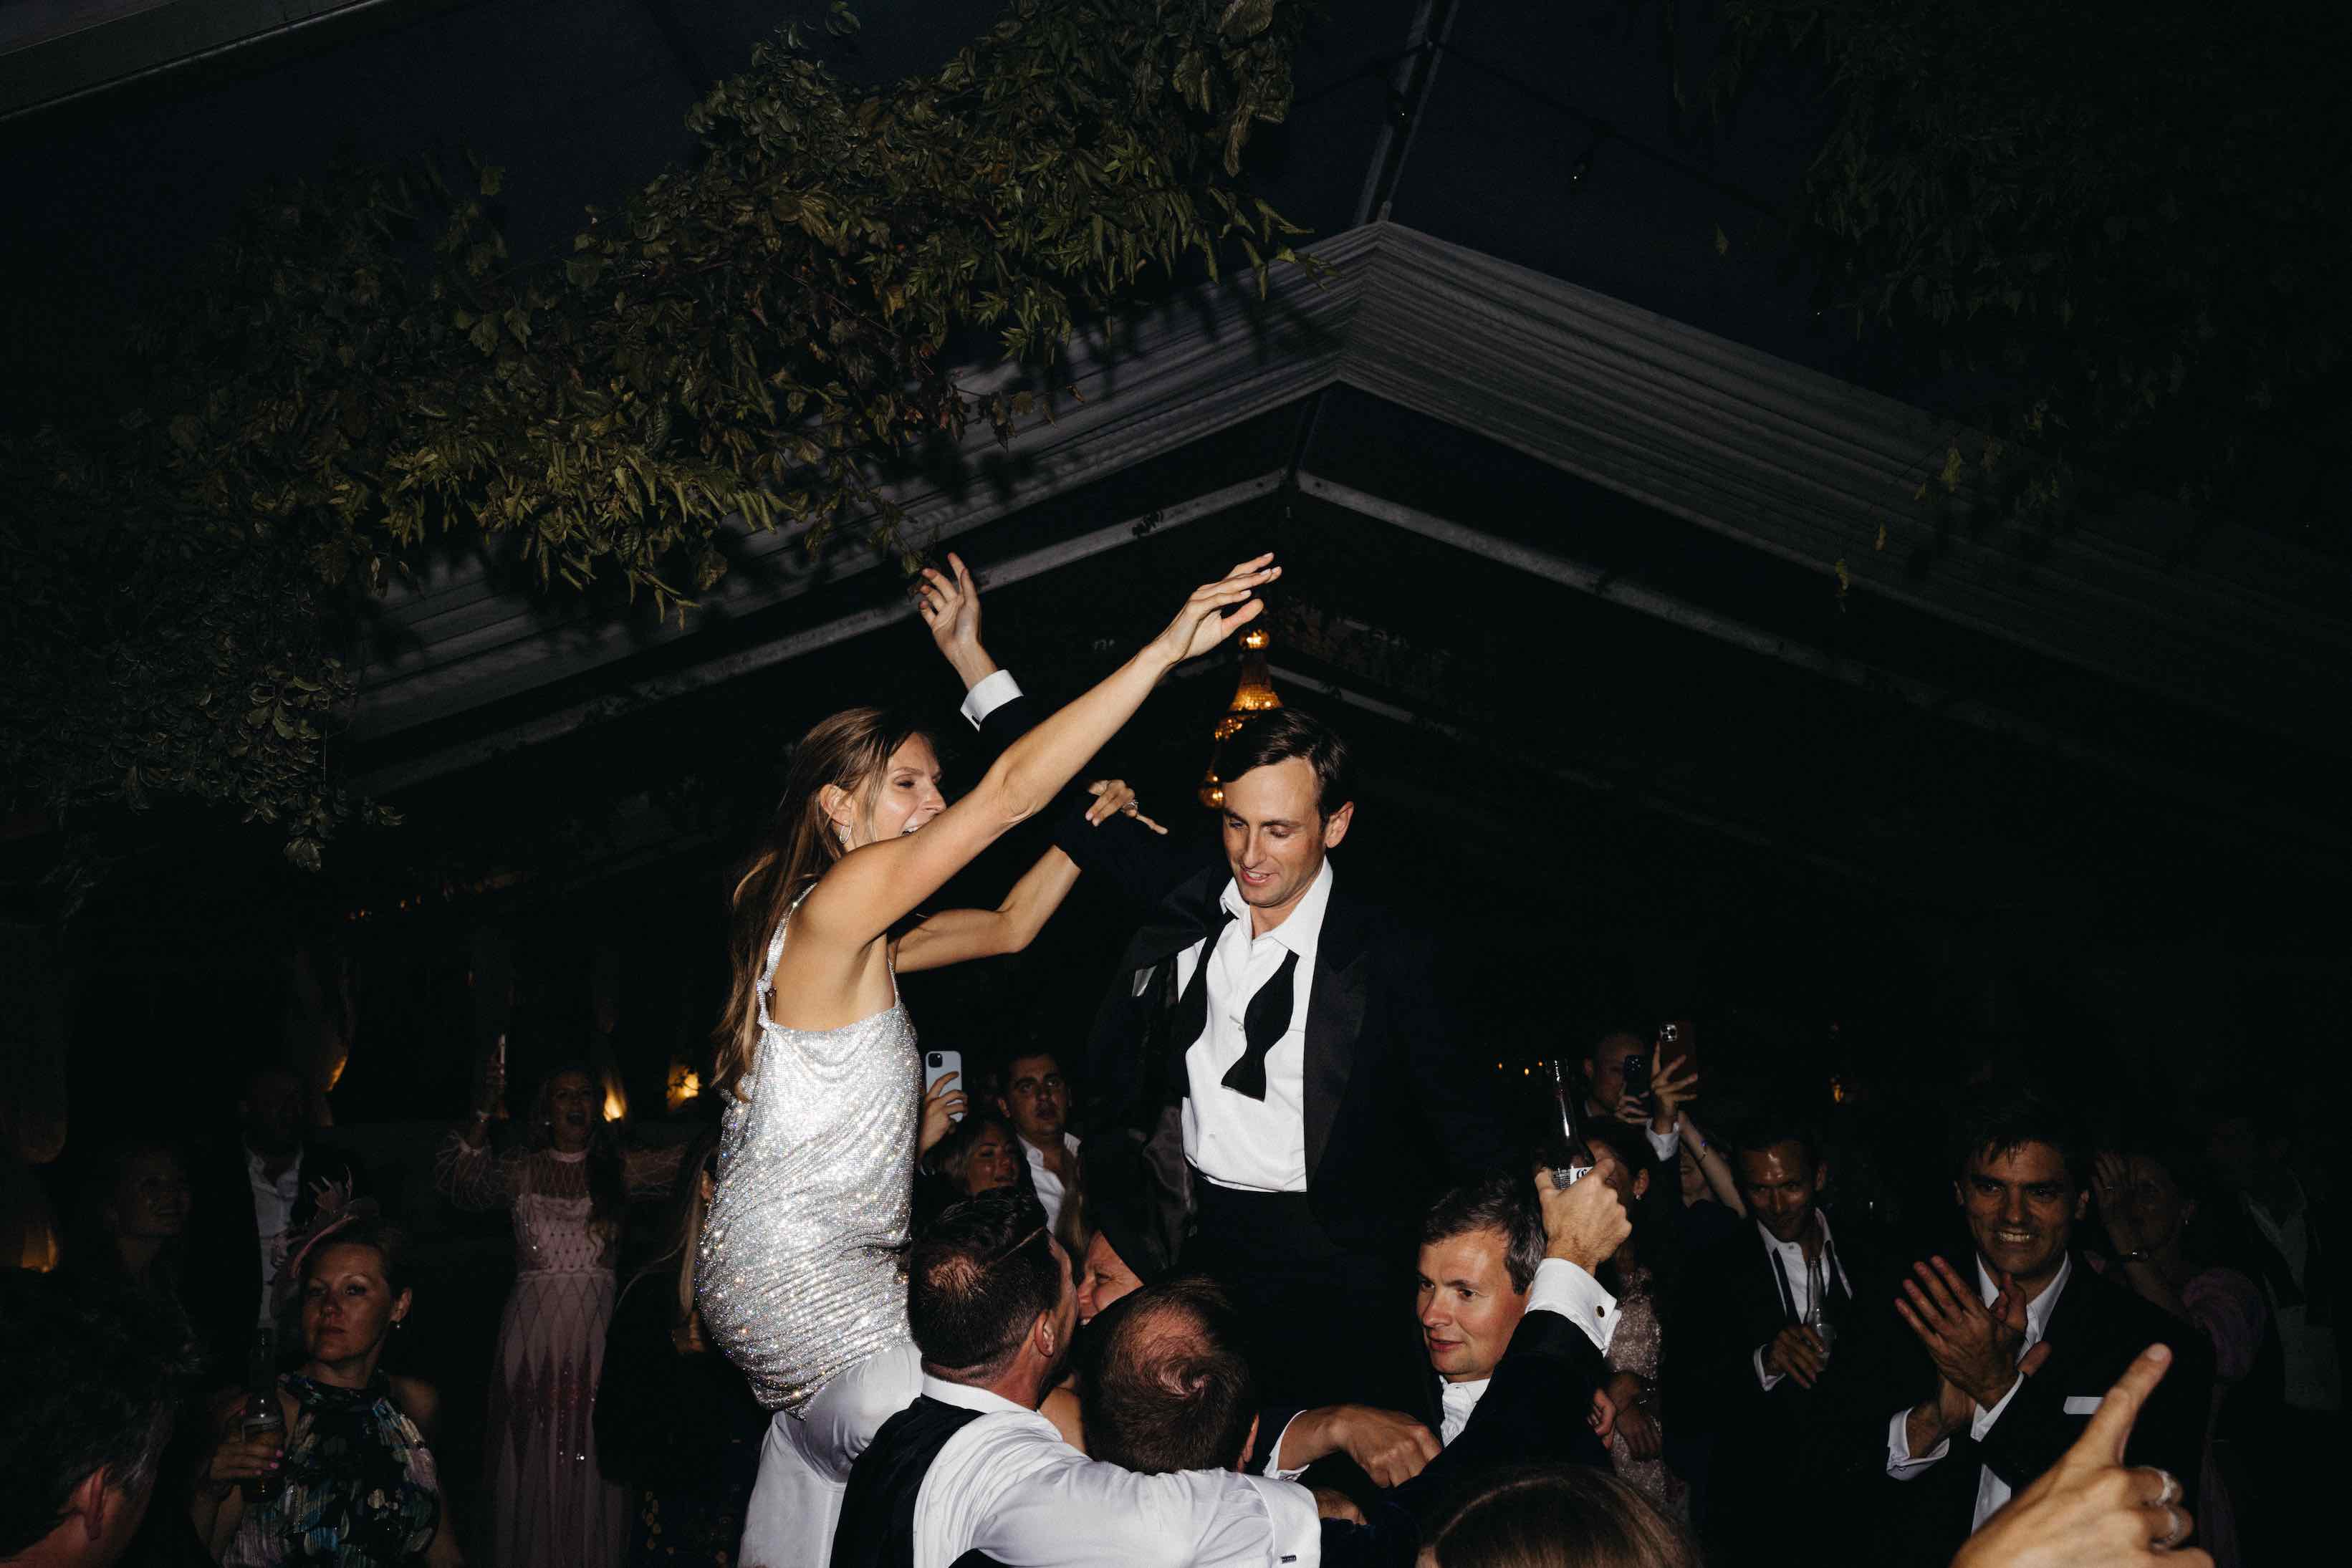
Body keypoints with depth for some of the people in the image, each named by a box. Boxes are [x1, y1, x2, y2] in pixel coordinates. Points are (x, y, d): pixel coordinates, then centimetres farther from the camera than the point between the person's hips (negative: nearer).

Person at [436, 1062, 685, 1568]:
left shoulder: (617, 1168, 10)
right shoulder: (521, 1171, 7)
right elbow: (458, 1179, -9)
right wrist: (482, 1112, -21)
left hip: (597, 1327, 0)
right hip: (533, 1326, 0)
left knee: (593, 1454, 0)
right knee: (534, 1454, 2)